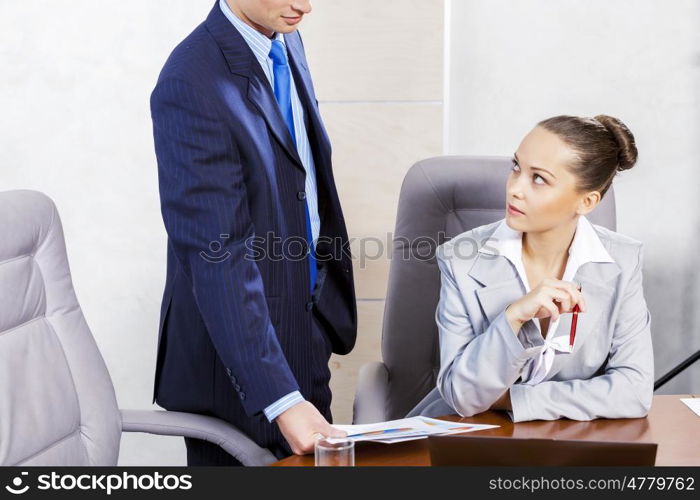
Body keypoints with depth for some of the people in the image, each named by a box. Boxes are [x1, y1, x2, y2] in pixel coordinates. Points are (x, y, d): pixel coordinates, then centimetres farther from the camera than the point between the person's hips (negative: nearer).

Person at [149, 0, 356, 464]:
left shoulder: (286, 41, 4)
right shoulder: (191, 85, -22)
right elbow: (218, 258, -26)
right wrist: (280, 400, -30)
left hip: (307, 327, 8)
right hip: (236, 343, -8)